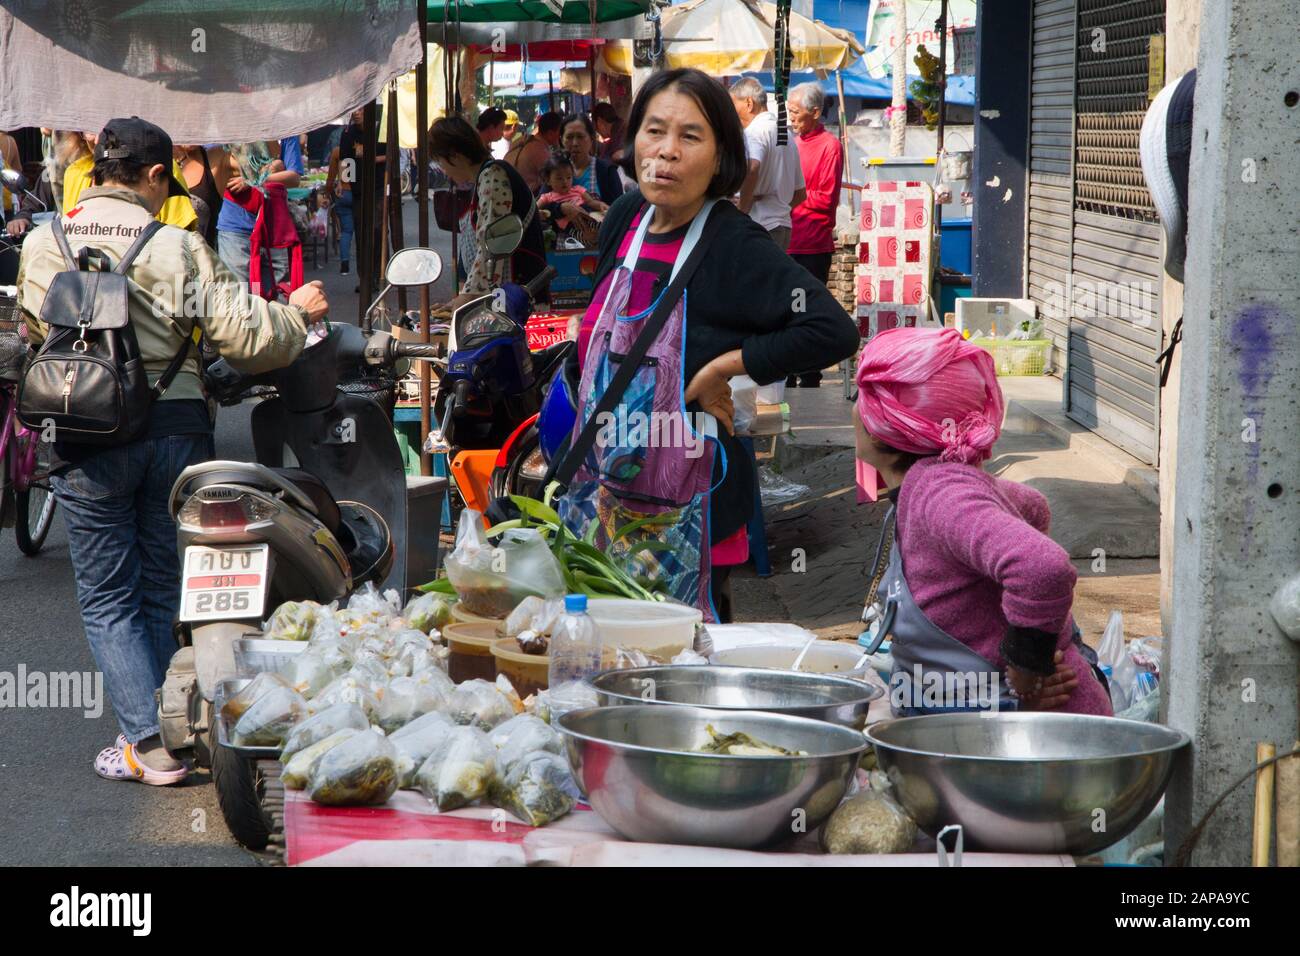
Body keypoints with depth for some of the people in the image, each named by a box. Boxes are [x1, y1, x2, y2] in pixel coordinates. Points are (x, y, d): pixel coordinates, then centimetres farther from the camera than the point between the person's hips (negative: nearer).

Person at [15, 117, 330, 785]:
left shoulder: (43, 244, -1)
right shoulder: (178, 246, -5)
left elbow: (35, 332, 11)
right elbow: (241, 334, -8)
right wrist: (297, 312, 11)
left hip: (87, 436, 0)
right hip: (176, 424, 1)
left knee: (107, 599, 6)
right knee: (165, 593, 15)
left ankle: (148, 744, -4)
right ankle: (166, 726, 23)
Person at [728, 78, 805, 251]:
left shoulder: (754, 131, -9)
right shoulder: (786, 136, 21)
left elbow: (751, 169, -30)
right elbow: (800, 194, 25)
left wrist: (741, 211, -22)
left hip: (761, 226, -9)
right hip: (784, 225, 9)